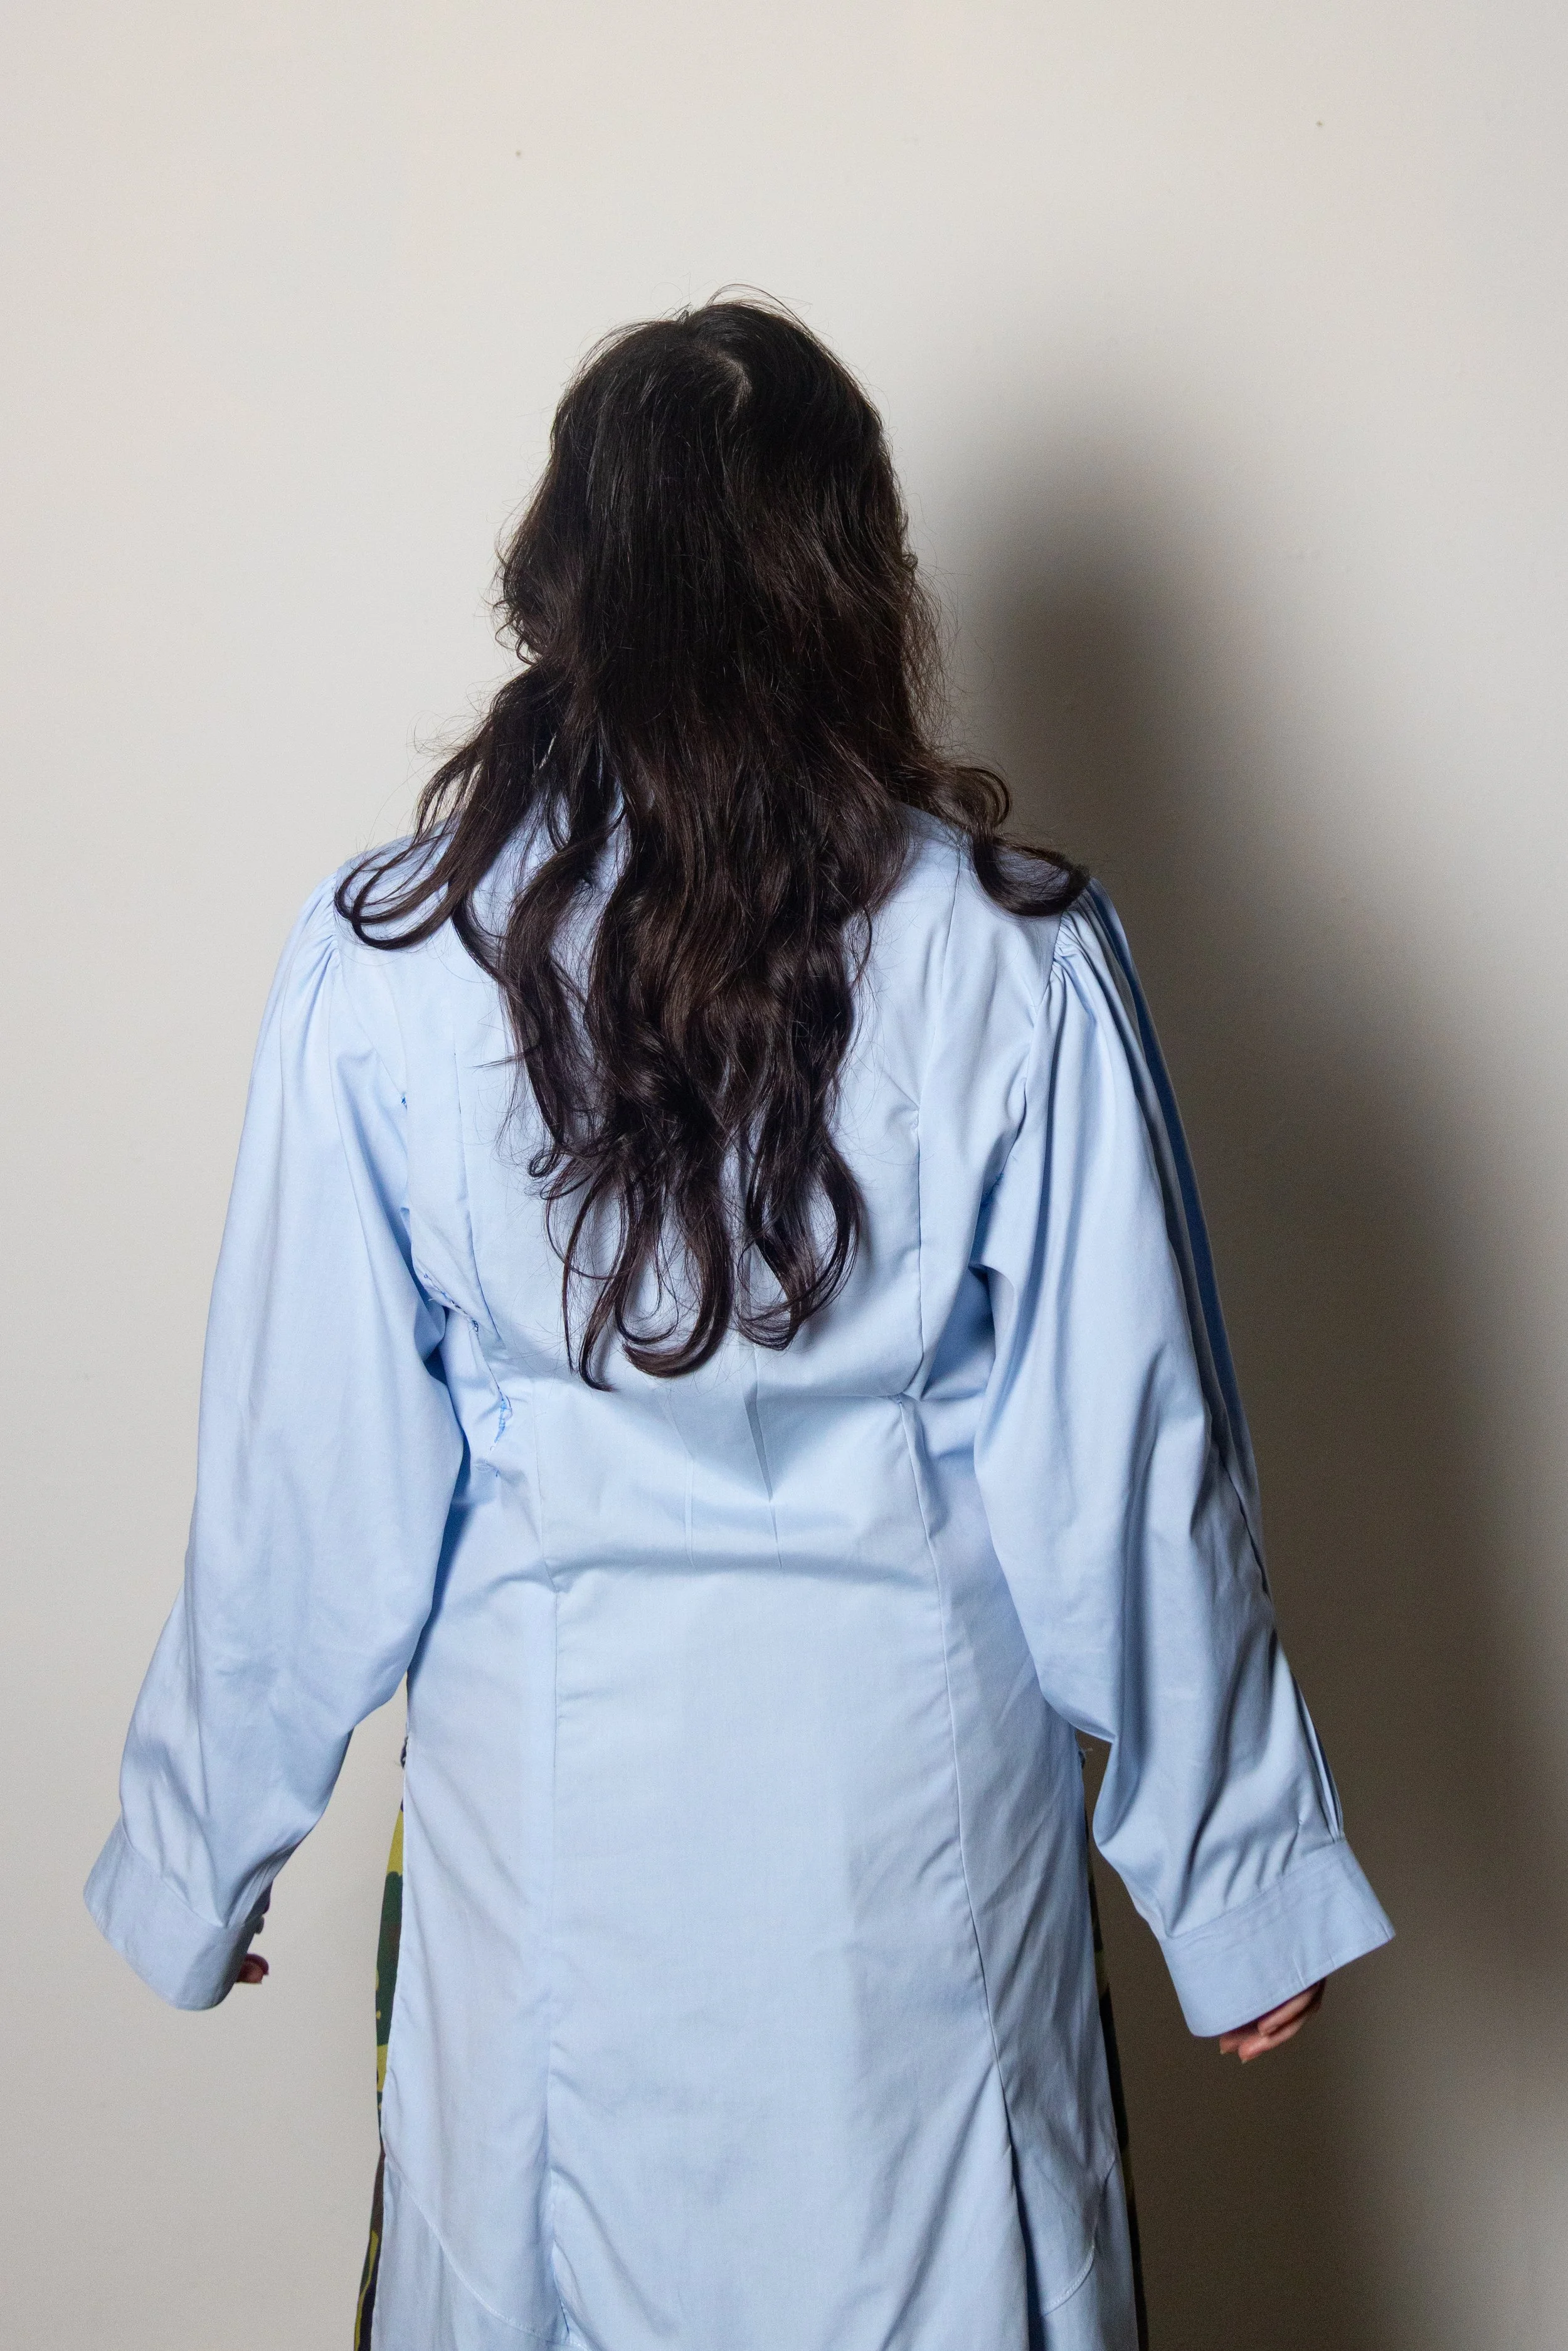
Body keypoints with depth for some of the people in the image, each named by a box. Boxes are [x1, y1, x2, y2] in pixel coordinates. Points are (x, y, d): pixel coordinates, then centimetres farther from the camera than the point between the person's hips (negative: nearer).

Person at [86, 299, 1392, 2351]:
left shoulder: (382, 969, -12)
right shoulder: (1016, 964, -14)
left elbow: (306, 1483, -6)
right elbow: (1125, 1469, -8)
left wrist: (201, 1852, 10)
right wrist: (1238, 1877, 5)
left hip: (552, 1788, 1)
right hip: (915, 1788, 0)